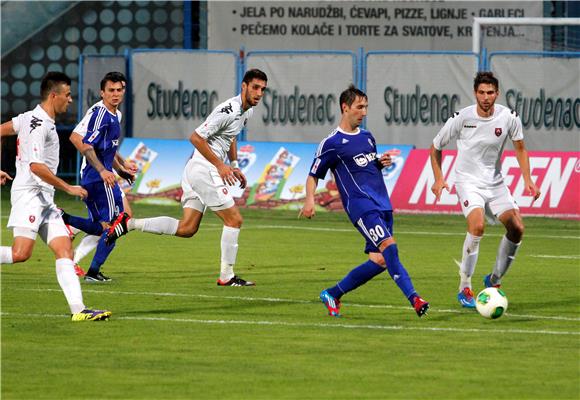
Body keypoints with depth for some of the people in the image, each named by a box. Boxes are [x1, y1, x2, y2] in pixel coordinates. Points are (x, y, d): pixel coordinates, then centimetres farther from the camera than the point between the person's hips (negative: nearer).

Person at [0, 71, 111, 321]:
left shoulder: (32, 118, 16)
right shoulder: (38, 124, -13)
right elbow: (36, 166, -22)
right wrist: (68, 188, -16)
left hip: (44, 197, 10)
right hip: (29, 194, -10)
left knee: (65, 249, -3)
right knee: (21, 253, -22)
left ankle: (78, 309, -13)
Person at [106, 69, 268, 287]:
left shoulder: (247, 111, 12)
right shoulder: (228, 111, -19)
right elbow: (196, 137, -20)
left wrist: (234, 166, 23)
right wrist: (220, 165, -19)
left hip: (195, 170, 10)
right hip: (204, 169, -10)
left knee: (186, 228, 7)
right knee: (234, 220, -4)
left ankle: (130, 224, 5)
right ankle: (226, 276, 2)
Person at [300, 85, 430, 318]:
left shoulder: (367, 137, 18)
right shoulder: (331, 143, -3)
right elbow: (313, 176, 2)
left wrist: (381, 163, 9)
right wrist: (310, 200, -16)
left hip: (382, 204, 8)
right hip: (360, 204, -8)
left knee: (379, 260, 2)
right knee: (389, 246, -24)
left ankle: (332, 294, 17)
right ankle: (413, 298, -29)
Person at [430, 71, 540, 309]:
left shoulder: (508, 118, -7)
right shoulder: (461, 118, -13)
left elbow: (520, 149, 8)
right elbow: (436, 148, 2)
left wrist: (528, 180, -3)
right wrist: (438, 178, -7)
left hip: (495, 182, 4)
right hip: (468, 180, -4)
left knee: (517, 229, -5)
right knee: (477, 225, -27)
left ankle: (494, 280, 18)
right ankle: (464, 289, -18)